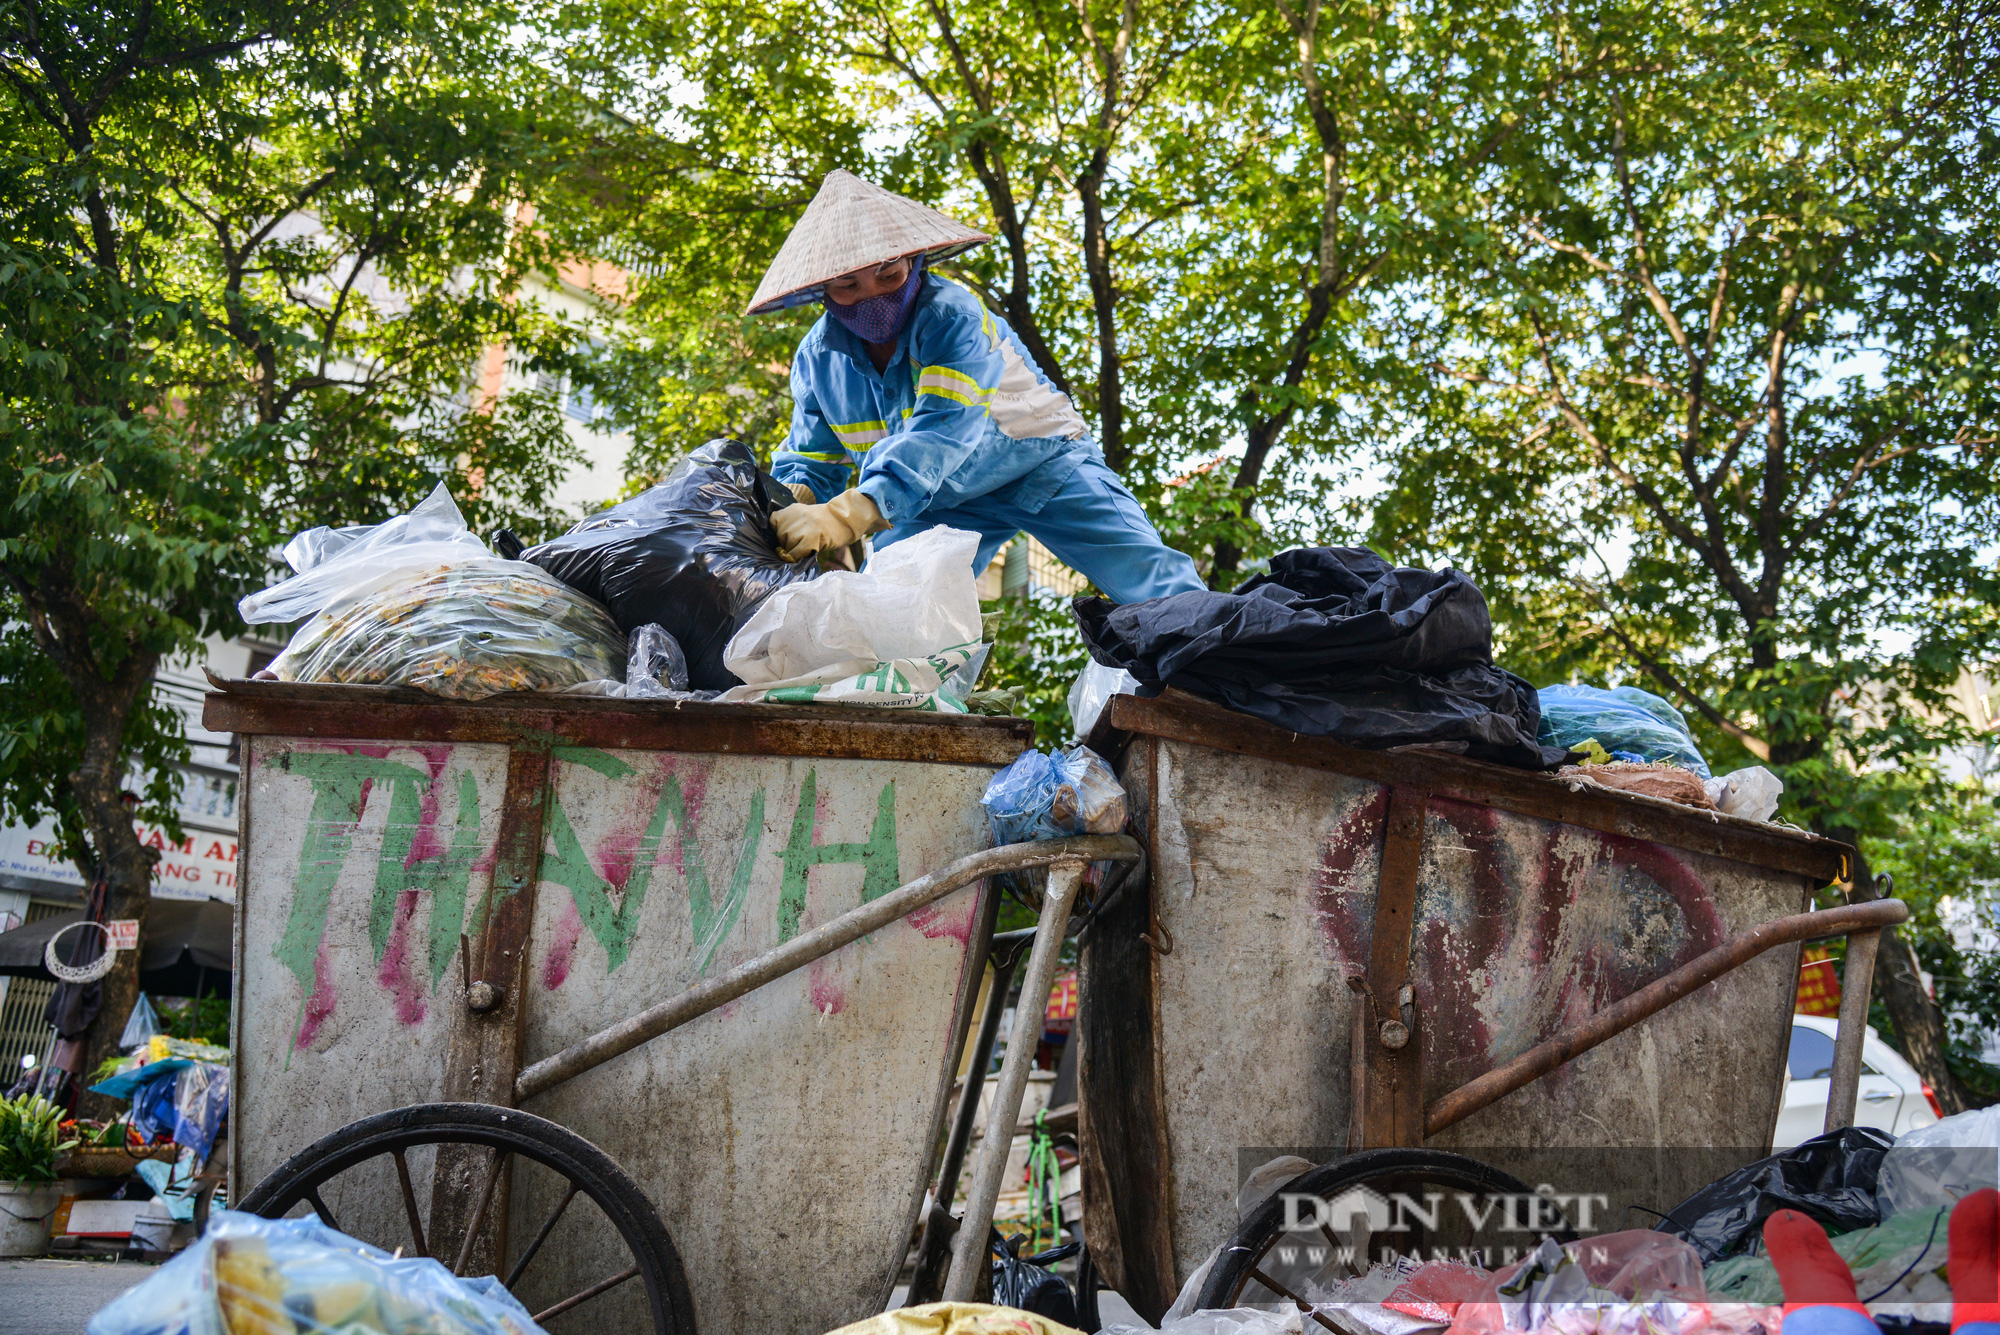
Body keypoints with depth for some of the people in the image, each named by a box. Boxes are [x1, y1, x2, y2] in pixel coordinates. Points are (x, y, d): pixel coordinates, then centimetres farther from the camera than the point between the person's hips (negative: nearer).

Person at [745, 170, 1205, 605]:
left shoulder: (952, 316, -31)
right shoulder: (818, 356, -12)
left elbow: (944, 430, -45)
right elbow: (810, 460, 0)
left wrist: (847, 515, -59)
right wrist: (792, 505, -29)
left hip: (1038, 463, -4)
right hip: (939, 501, 5)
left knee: (1152, 582, -17)